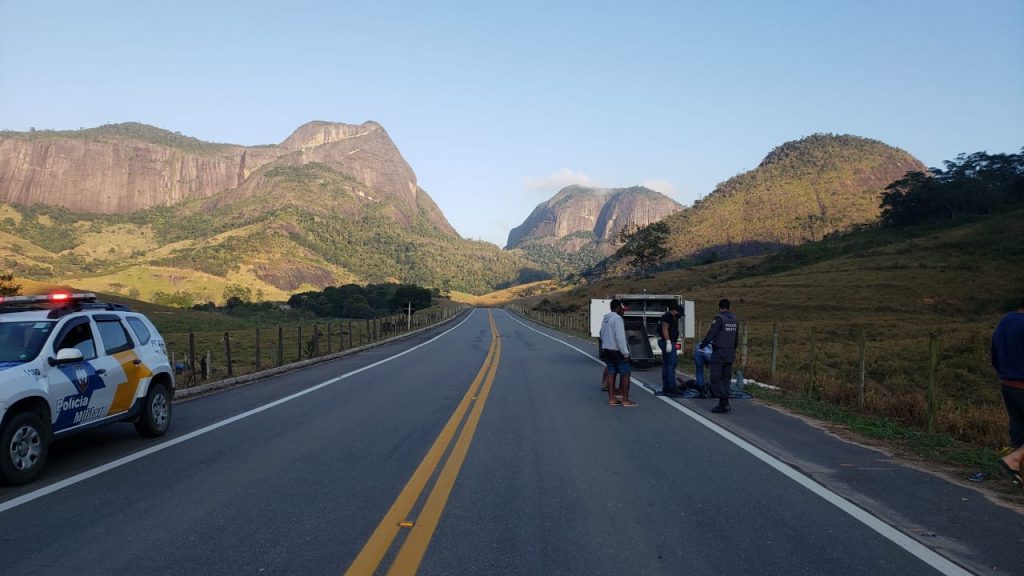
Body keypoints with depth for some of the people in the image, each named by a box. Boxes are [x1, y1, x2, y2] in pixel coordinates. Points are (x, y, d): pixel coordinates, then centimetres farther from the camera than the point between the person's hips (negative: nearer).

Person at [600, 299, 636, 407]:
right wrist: (626, 353, -20)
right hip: (617, 351, -9)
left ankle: (611, 399, 9)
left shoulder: (605, 319, 14)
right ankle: (625, 400, -2)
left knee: (611, 373, 9)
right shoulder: (617, 318, -17)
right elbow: (620, 337, -22)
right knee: (625, 374, -2)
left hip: (606, 349, 9)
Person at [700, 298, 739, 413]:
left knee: (716, 378, -3)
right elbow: (736, 338, 15)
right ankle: (724, 403, 12)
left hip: (719, 353, -7)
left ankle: (723, 403, -10)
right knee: (726, 378, 12)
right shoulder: (735, 320, 10)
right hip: (730, 354, 7)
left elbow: (711, 335, -16)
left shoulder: (719, 319, -14)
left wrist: (702, 344, 0)